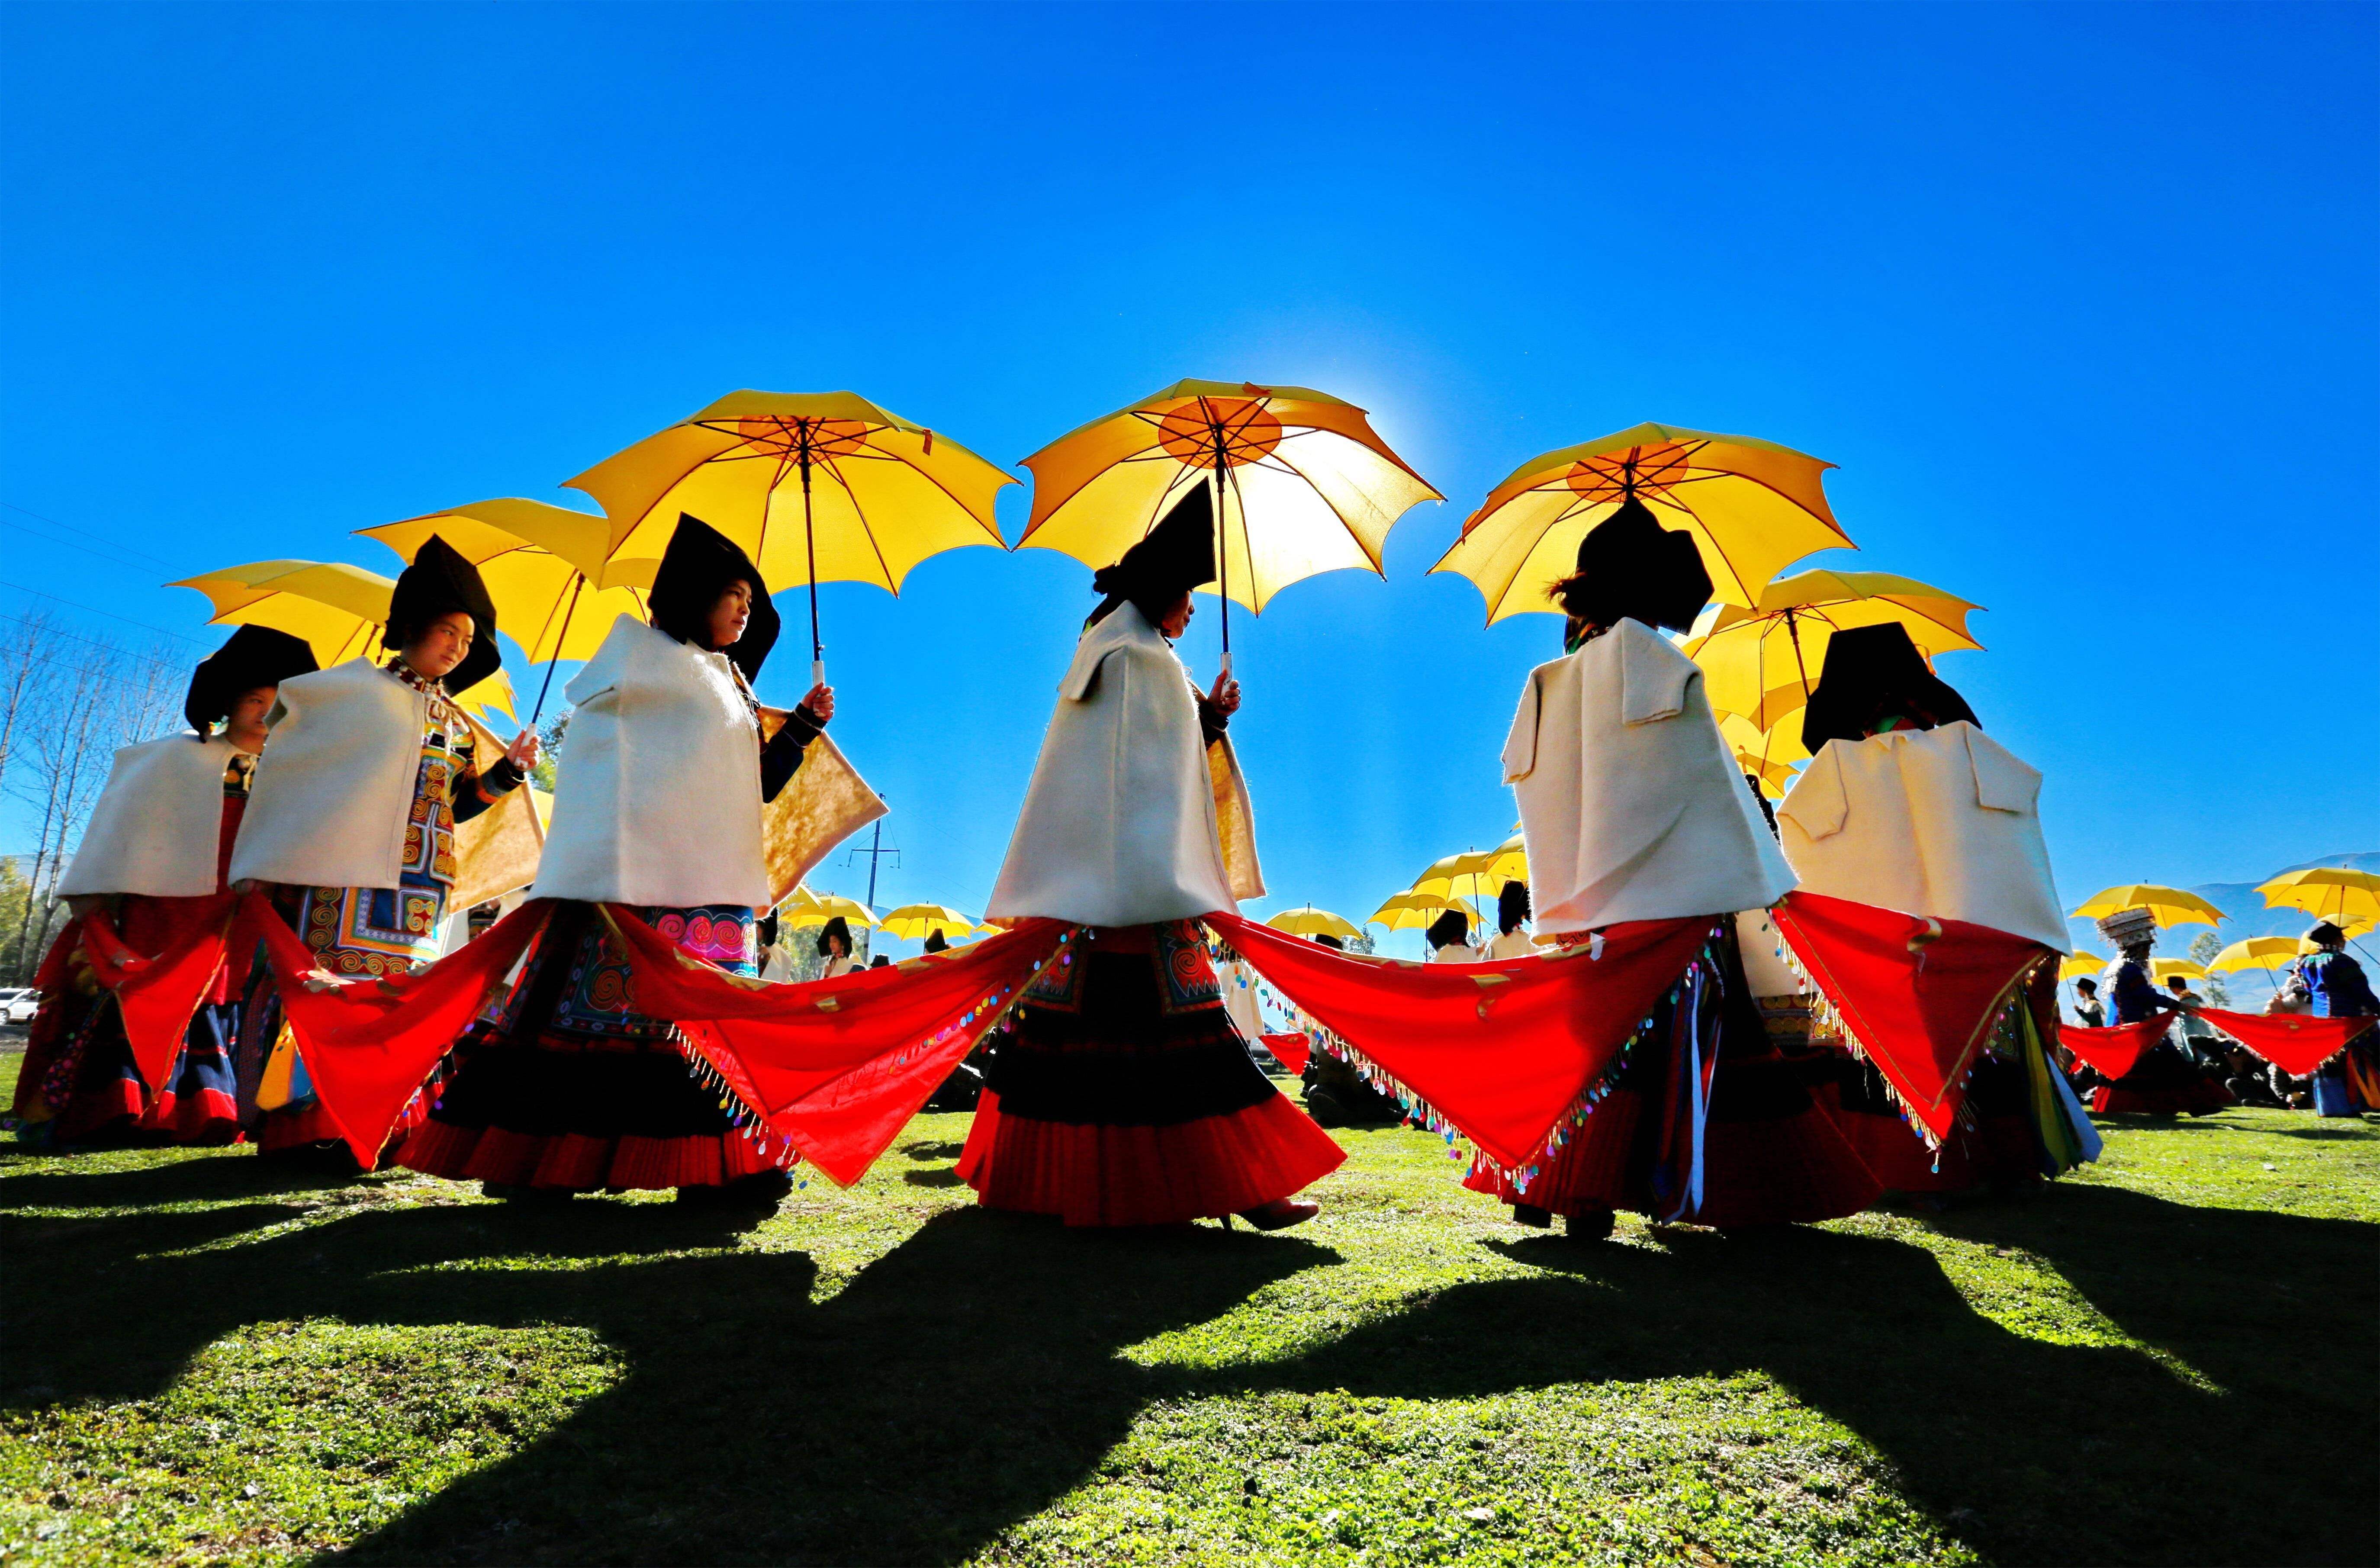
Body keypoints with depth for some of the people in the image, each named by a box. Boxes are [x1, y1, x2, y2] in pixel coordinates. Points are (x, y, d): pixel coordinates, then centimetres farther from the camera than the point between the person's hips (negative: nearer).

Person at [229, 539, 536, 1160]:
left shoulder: (457, 725, 18)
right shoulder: (358, 687, 6)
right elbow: (291, 743, 8)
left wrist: (510, 768, 4)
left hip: (421, 880, 4)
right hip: (347, 869, -4)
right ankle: (308, 1119, -1)